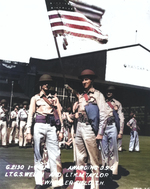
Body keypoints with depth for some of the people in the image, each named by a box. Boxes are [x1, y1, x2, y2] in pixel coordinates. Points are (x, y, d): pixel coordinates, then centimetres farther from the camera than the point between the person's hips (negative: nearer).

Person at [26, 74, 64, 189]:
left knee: (55, 154, -6)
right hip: (39, 126, 0)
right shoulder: (35, 98, 14)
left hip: (52, 127, 1)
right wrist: (29, 132, 0)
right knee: (38, 154, 1)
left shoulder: (55, 98, 17)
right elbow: (31, 114, 8)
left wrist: (61, 131, 5)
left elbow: (59, 114, 12)